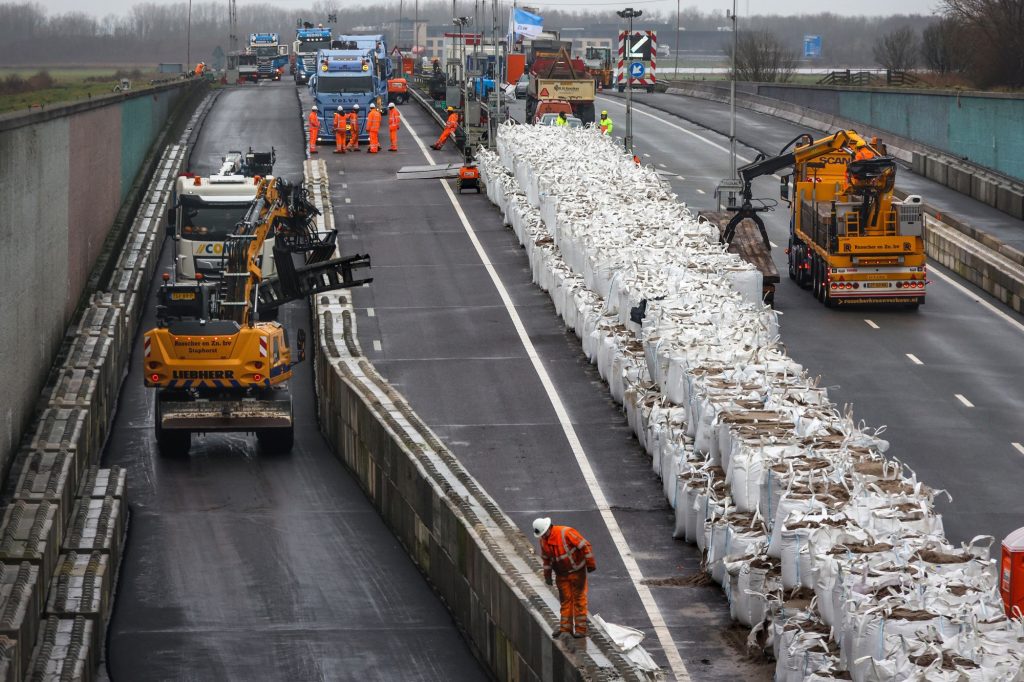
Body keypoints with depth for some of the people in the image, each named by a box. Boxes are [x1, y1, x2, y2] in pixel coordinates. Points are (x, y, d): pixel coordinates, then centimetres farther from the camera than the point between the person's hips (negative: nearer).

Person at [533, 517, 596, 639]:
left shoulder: (566, 533, -23)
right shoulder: (543, 540, -1)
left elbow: (584, 546, -21)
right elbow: (546, 558, 14)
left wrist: (590, 564, -18)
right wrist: (547, 575, 15)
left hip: (577, 571, -6)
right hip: (561, 574, 6)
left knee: (579, 599, -1)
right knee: (565, 600, 9)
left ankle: (581, 629, 2)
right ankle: (565, 627, 16)